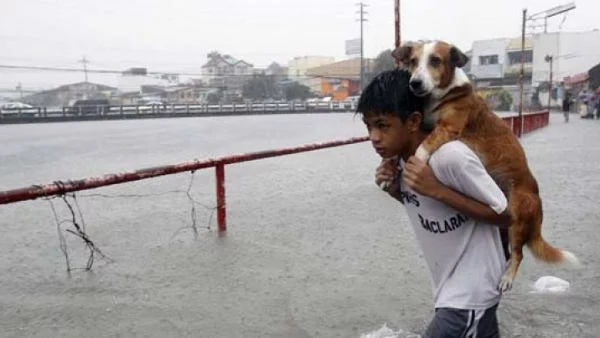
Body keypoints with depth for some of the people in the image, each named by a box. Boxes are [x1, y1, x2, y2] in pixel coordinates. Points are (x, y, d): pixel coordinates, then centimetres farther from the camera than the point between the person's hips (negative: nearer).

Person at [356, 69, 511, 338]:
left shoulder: (451, 156, -29)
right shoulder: (398, 157, -5)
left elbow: (504, 216, -20)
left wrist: (436, 189, -30)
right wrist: (395, 189, -10)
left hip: (470, 291, -8)